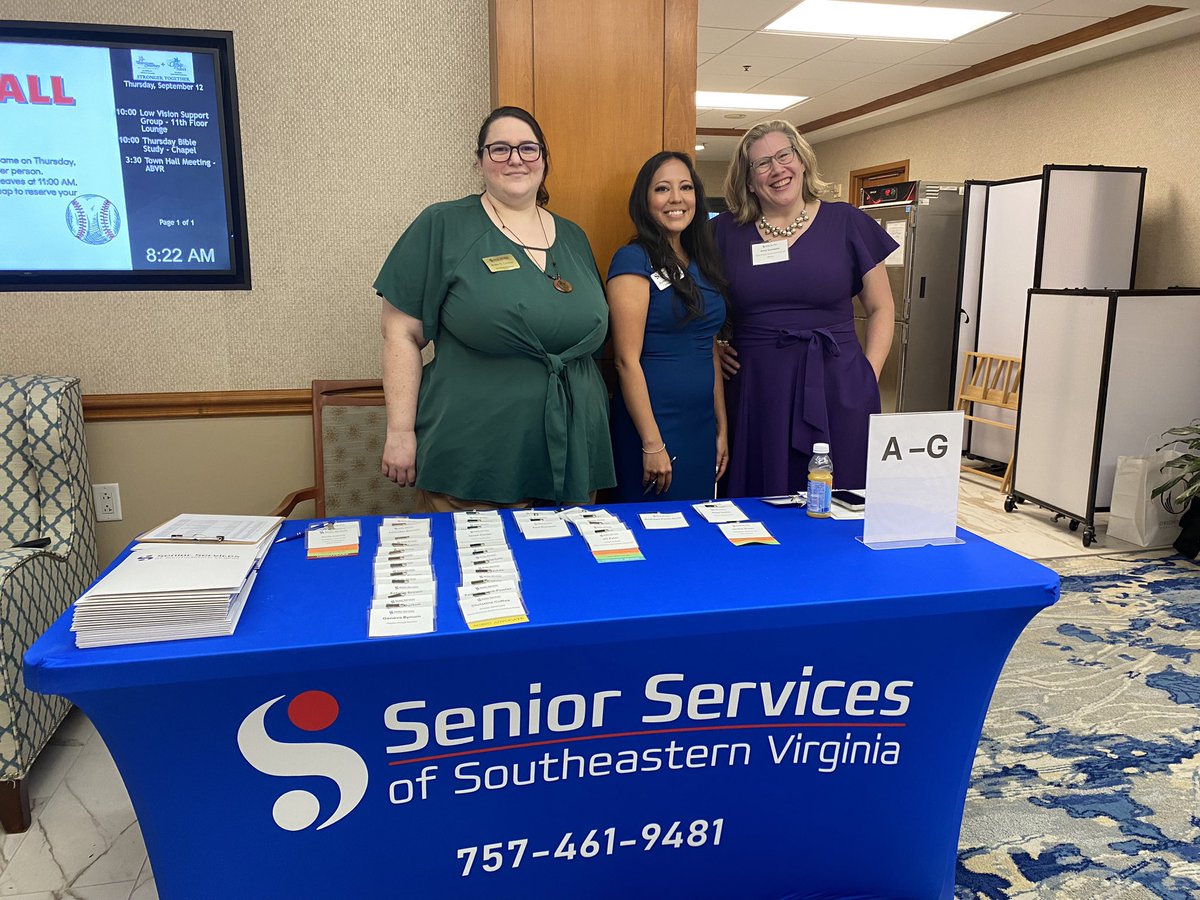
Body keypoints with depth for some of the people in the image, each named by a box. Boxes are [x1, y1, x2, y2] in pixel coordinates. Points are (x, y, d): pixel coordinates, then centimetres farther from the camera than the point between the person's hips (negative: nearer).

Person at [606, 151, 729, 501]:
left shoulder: (701, 264, 12)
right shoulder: (634, 260, -9)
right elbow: (627, 360, -14)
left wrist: (721, 428, 14)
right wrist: (652, 444, -17)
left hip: (701, 424, 7)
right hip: (652, 423, -7)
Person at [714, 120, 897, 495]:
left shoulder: (846, 222, 5)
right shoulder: (726, 231, 7)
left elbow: (881, 308, 9)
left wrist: (868, 374, -1)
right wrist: (711, 347, 3)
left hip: (836, 390, 0)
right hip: (755, 393, 1)